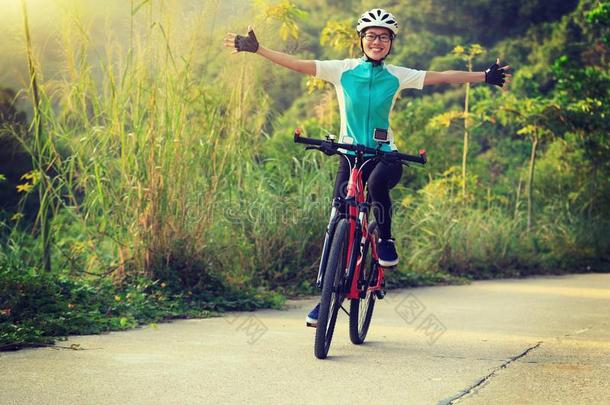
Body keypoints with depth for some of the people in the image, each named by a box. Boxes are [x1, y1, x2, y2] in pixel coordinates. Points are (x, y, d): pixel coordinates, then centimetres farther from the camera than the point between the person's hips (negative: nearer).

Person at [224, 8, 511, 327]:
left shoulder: (398, 76, 1)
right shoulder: (342, 70, -2)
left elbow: (443, 77, 1)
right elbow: (298, 64, -7)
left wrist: (485, 77, -2)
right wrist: (256, 49, -14)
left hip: (384, 155, -1)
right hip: (350, 154, 1)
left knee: (378, 182, -36)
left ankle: (386, 240, -10)